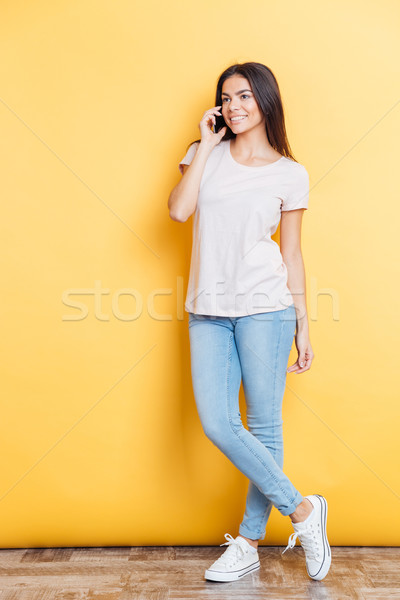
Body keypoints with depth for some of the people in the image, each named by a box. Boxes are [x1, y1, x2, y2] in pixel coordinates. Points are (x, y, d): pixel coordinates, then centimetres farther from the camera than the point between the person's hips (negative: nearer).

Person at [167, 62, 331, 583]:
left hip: (264, 307, -2)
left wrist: (303, 327, 5)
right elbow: (178, 210, -6)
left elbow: (292, 254, 7)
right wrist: (206, 144, -1)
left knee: (263, 426, 1)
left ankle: (249, 543, 19)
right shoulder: (206, 154, 12)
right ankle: (301, 509, 14)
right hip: (208, 310, 3)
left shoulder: (290, 174, 6)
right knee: (217, 424, -5)